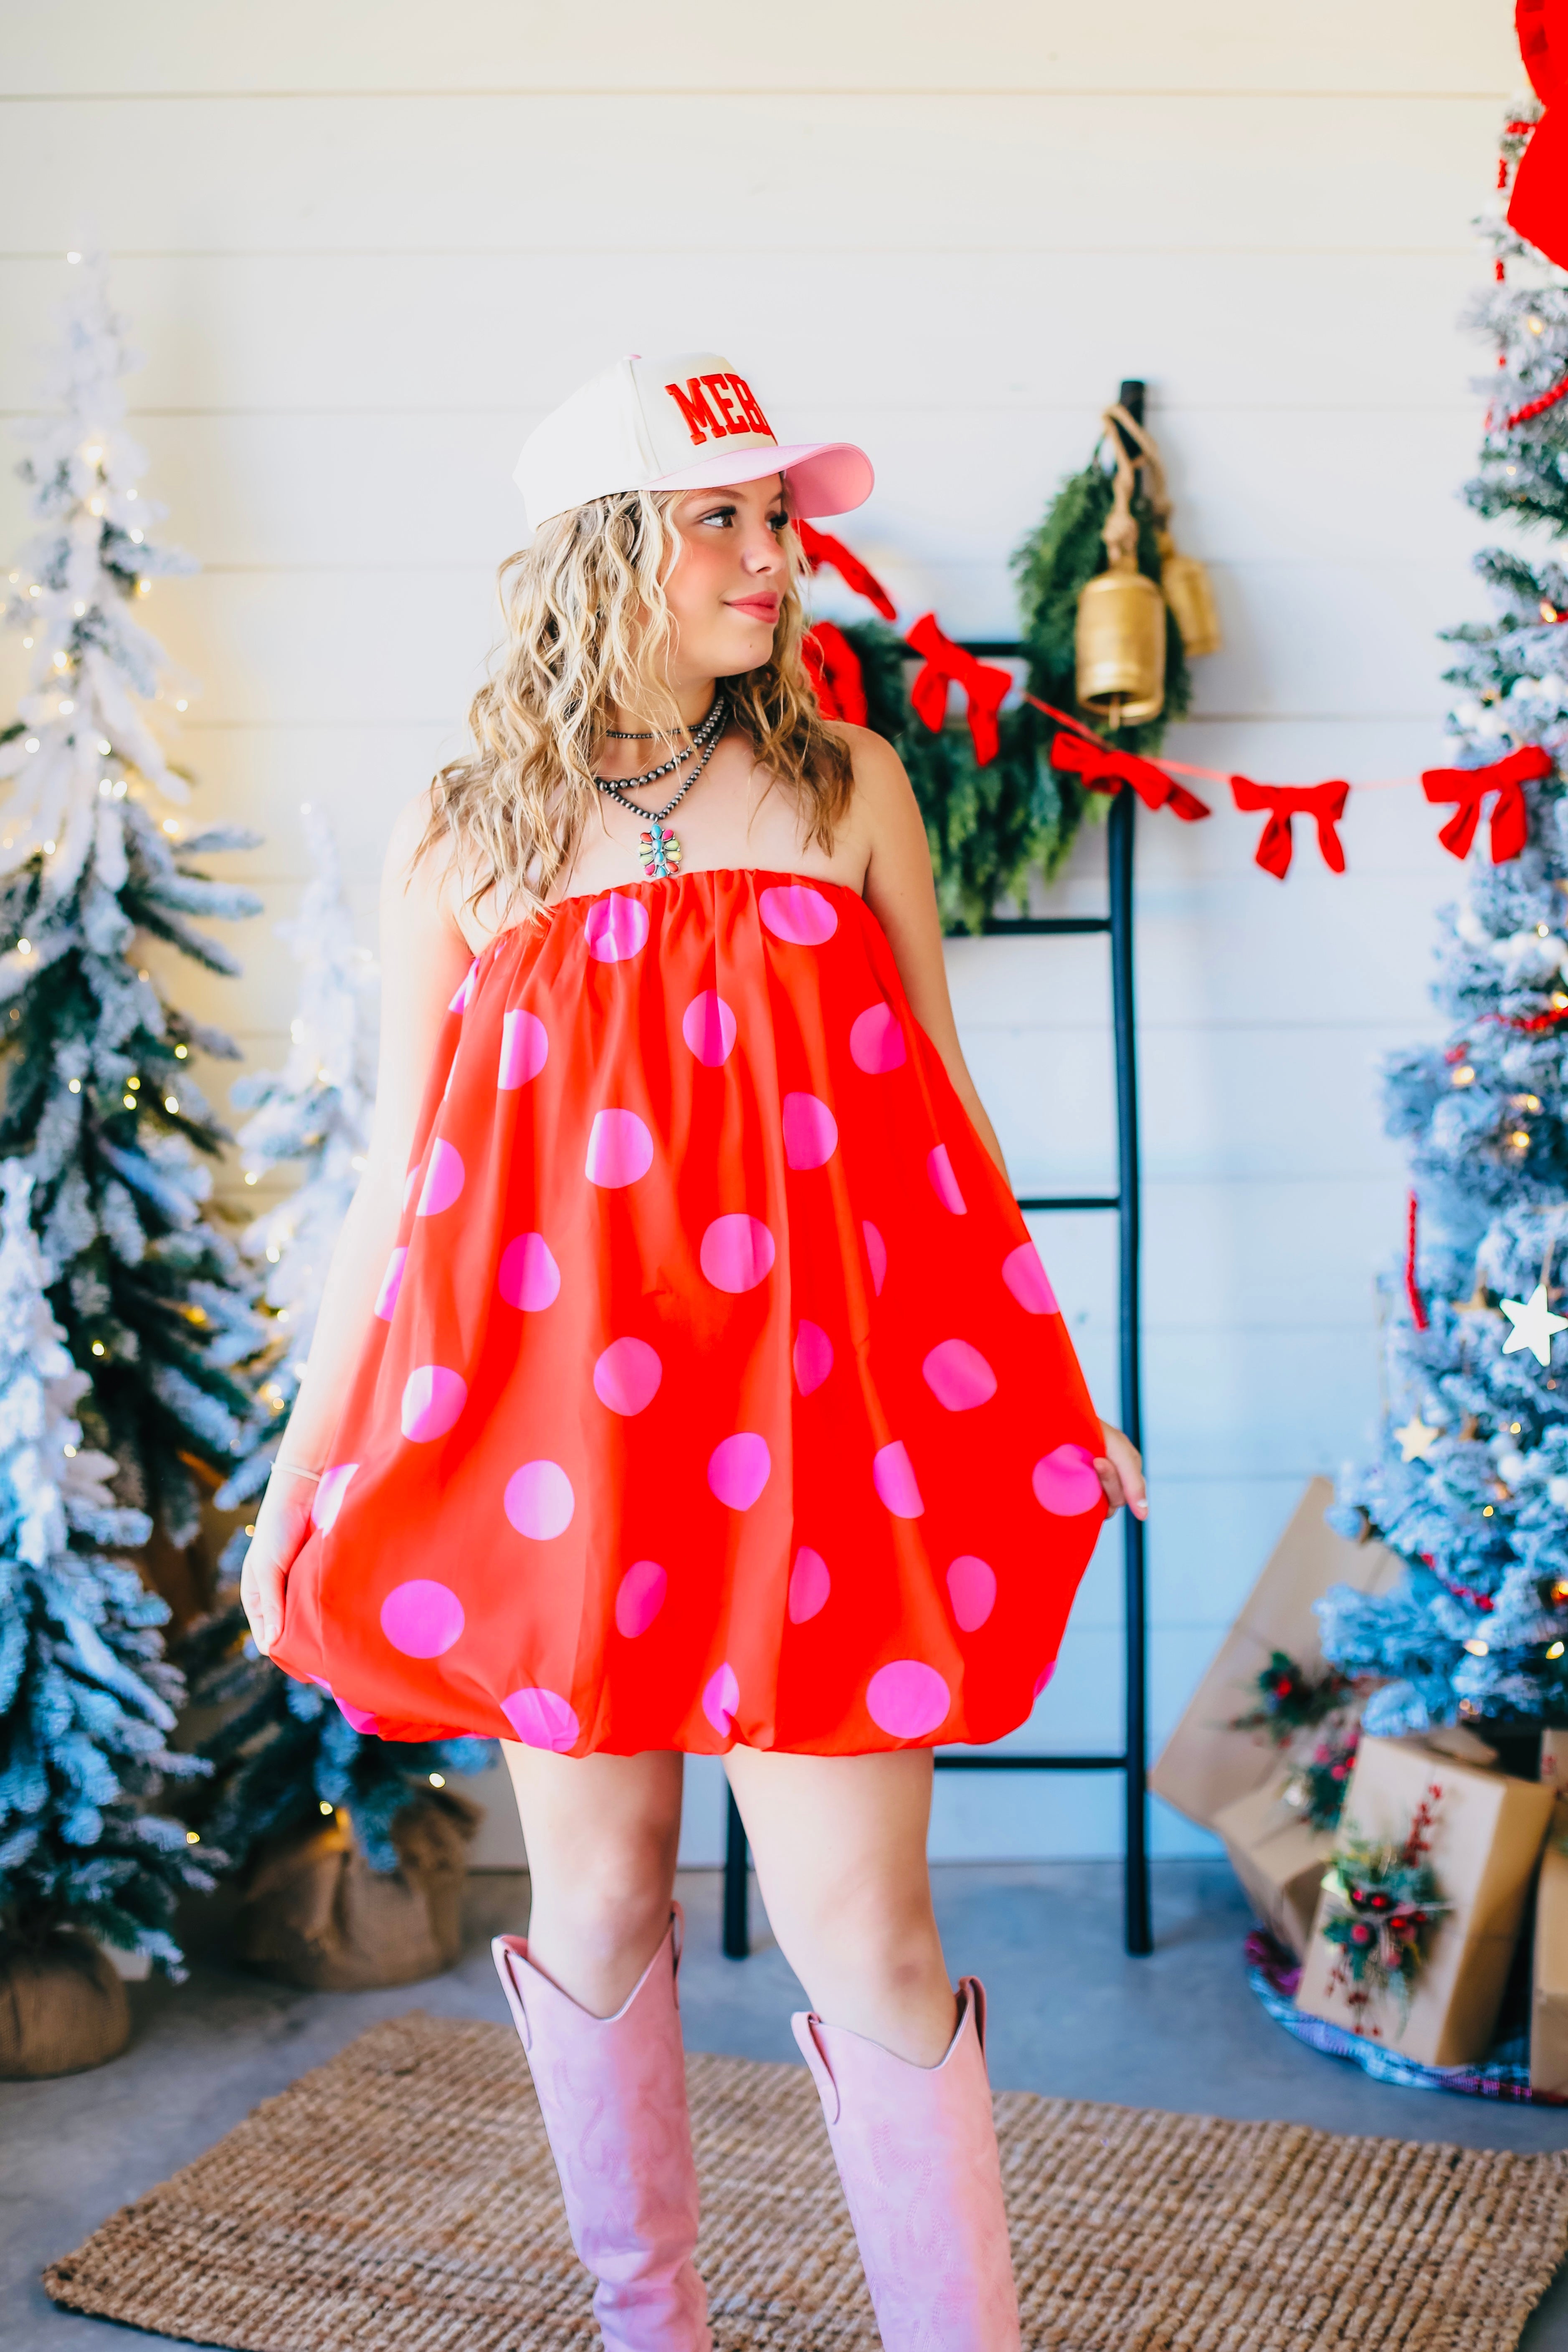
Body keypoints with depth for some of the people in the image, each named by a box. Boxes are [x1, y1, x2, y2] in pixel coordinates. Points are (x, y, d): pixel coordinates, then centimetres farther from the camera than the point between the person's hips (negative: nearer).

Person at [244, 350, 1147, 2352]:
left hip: (818, 1412, -1)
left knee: (858, 1930, -2)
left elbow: (942, 1121, 12)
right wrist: (303, 1470, 8)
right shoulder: (462, 843, 3)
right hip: (560, 1417, 1)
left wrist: (1058, 1389, 14)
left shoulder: (847, 794, 5)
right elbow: (399, 1186, 7)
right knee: (595, 1901, 13)